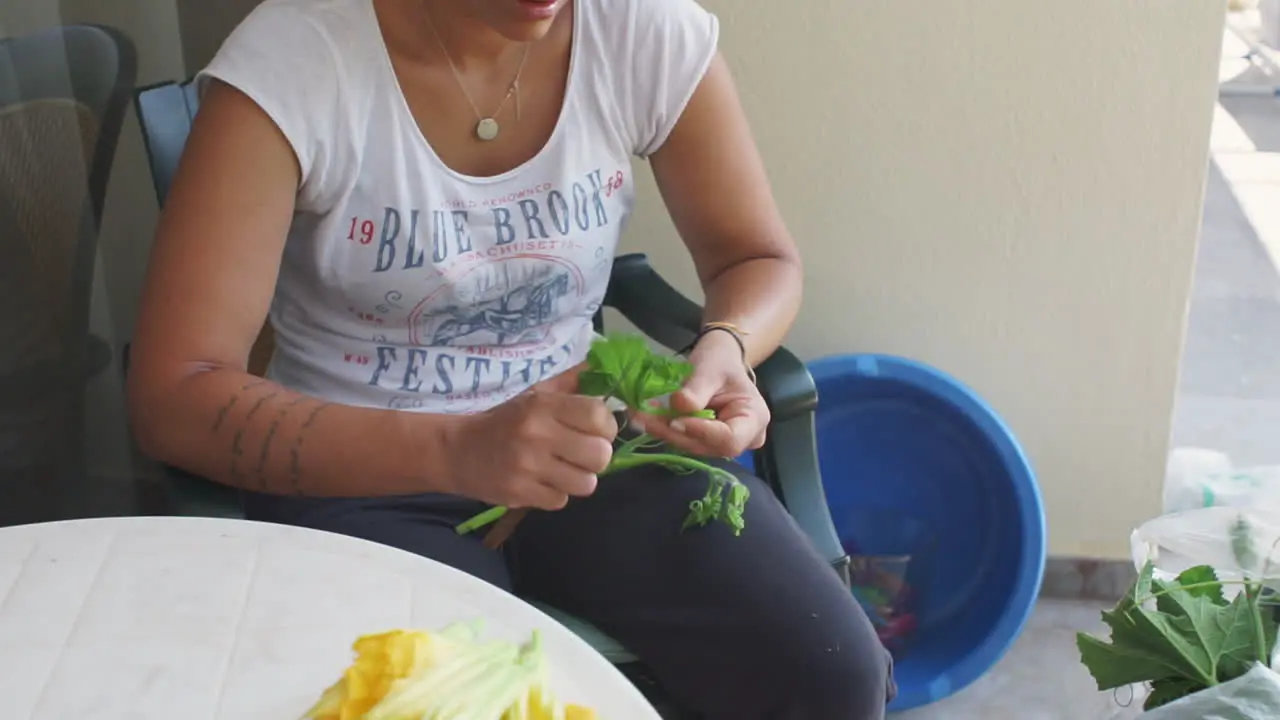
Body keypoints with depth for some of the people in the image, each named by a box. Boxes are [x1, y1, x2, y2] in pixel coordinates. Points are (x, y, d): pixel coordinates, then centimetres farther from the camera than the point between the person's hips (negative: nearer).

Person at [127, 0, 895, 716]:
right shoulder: (287, 62, -19)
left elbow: (762, 260, 4)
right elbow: (173, 399, -22)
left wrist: (721, 349, -21)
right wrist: (454, 450, -36)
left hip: (587, 432, 3)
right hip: (361, 473, -2)